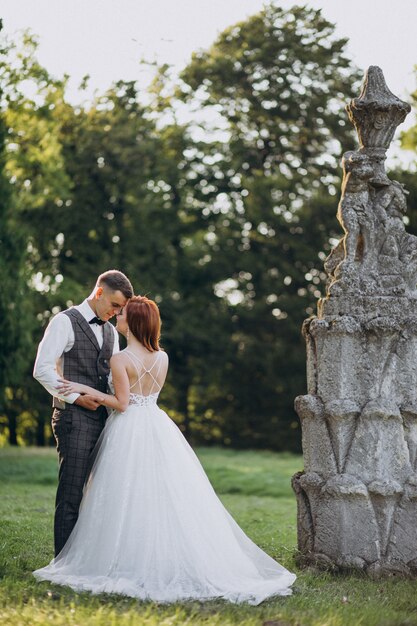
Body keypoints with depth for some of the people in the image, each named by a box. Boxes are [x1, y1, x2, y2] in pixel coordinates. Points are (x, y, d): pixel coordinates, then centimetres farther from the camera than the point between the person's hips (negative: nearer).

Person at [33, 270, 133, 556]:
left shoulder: (111, 331, 19)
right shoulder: (65, 322, -4)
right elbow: (42, 369, -12)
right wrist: (76, 398, -15)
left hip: (102, 418, 7)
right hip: (74, 418, -7)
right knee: (71, 493, -6)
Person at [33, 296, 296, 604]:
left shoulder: (120, 359, -12)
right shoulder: (163, 357, 6)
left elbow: (122, 403, -13)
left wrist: (85, 389, -8)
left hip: (129, 431, -6)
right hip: (158, 428, 6)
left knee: (130, 499, -1)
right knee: (169, 497, 7)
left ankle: (130, 565, 3)